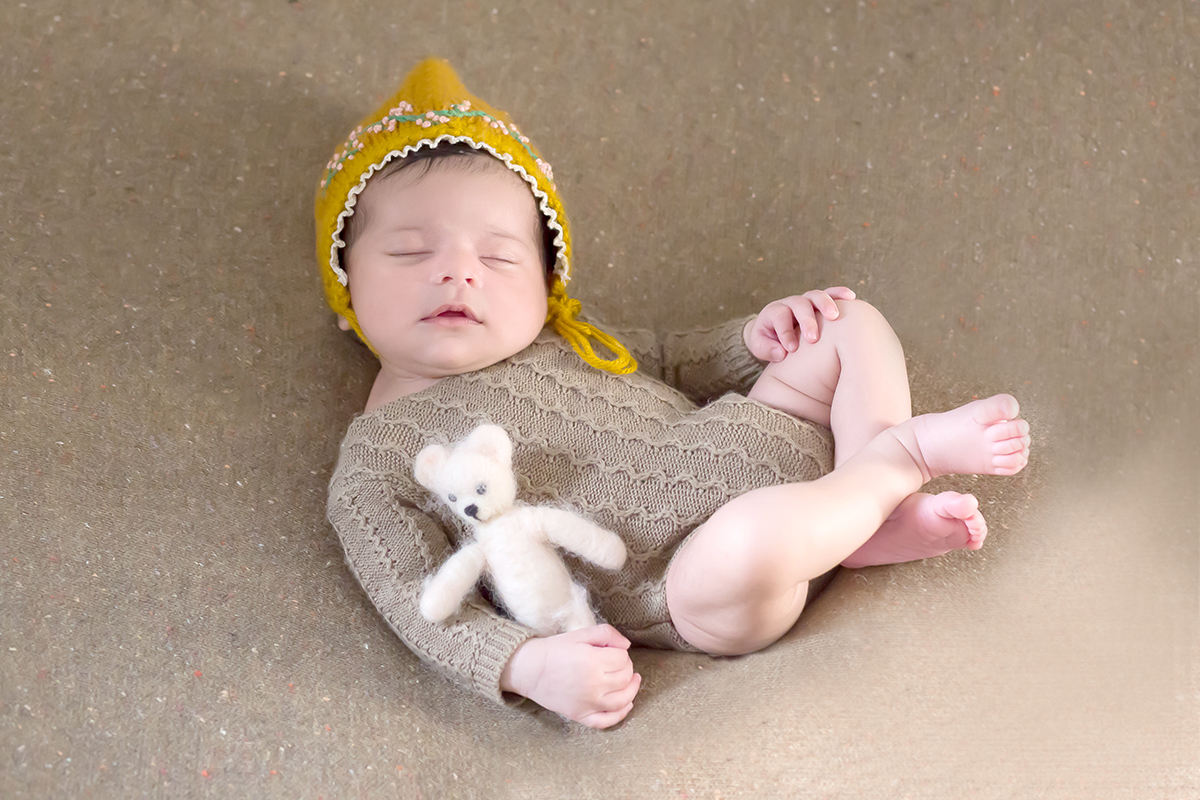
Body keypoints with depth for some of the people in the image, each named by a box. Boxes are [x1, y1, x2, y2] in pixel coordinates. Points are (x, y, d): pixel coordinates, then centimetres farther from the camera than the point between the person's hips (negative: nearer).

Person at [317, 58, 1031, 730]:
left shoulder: (561, 342, 14)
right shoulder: (373, 468, -5)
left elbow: (674, 360, 25)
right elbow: (426, 606, -11)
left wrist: (757, 338, 5)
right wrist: (529, 665, -29)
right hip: (691, 596, -7)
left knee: (852, 324, 11)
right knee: (746, 538, -41)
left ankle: (881, 517, -9)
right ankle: (906, 451, -10)